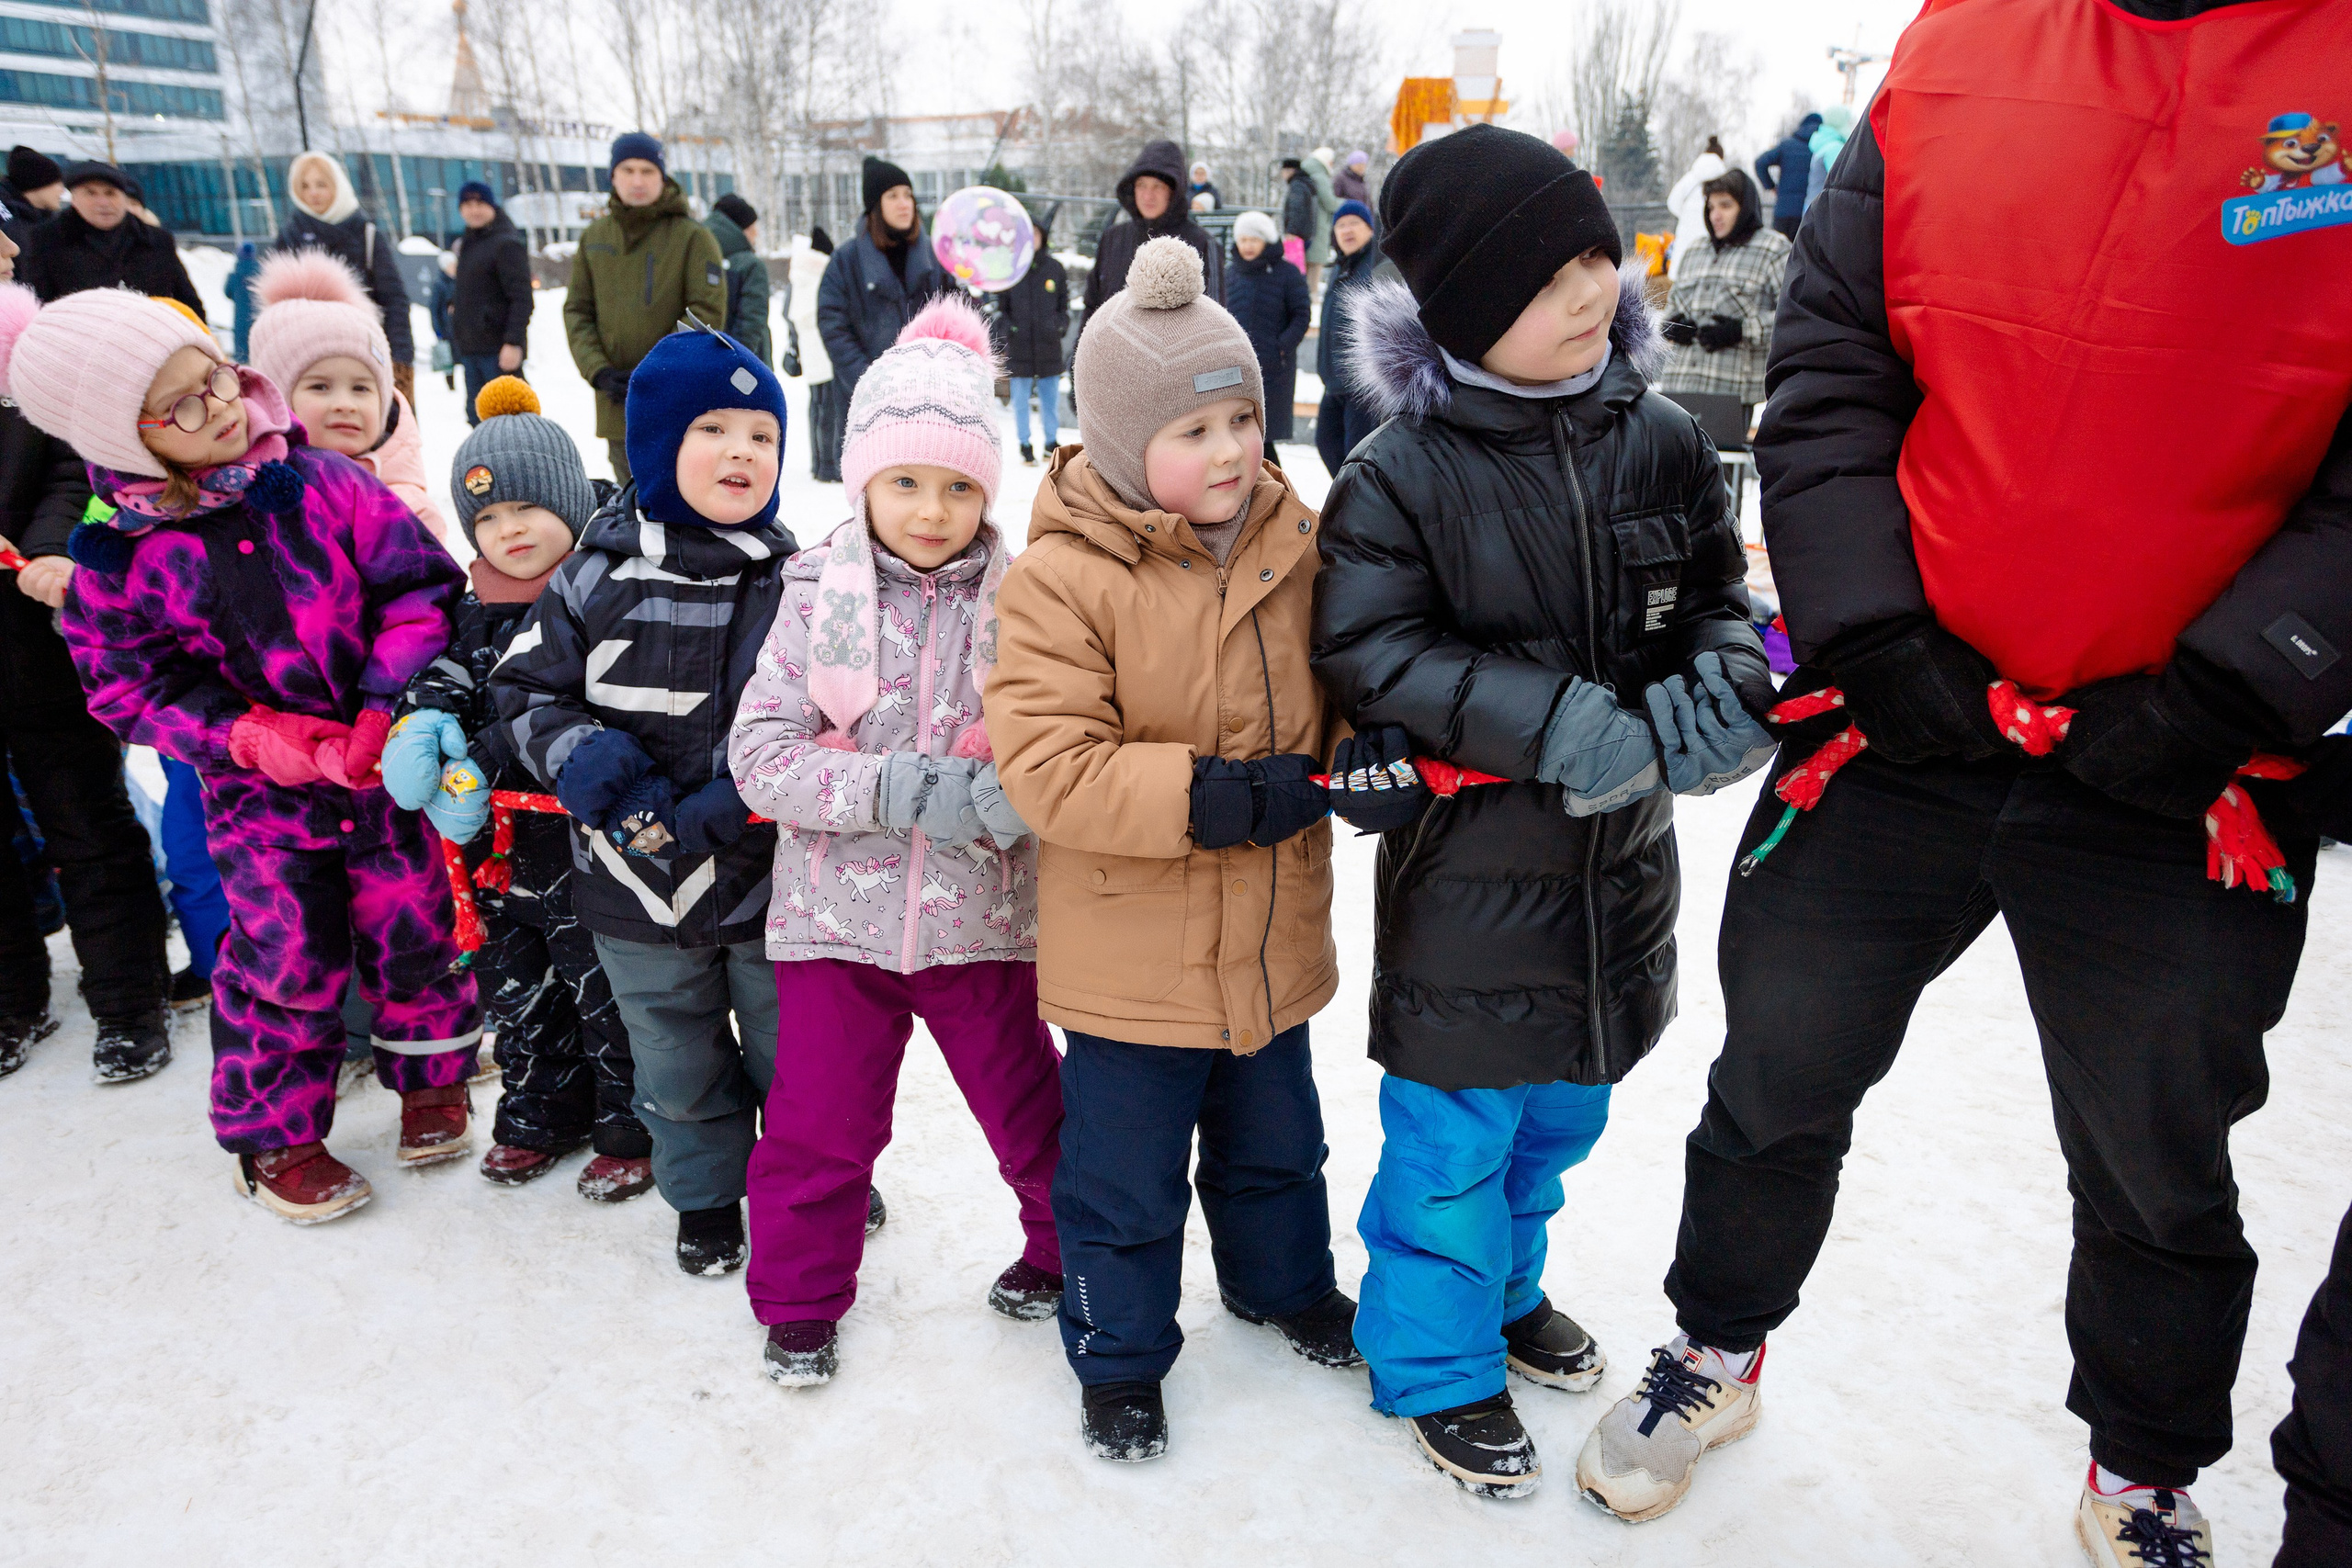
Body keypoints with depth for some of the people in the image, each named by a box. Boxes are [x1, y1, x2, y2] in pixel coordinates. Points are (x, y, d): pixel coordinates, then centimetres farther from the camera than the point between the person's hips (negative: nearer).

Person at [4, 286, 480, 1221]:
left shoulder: (321, 482, -9)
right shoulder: (118, 561, -9)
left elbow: (420, 589, -7)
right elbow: (132, 689, -4)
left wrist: (390, 706, -17)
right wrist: (260, 739, -17)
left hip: (385, 763, 1)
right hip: (260, 793, -1)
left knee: (410, 929, 12)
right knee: (285, 958, 5)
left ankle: (431, 1078, 37)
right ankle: (276, 1135, 28)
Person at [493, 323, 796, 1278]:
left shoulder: (796, 582, -8)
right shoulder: (596, 577, -6)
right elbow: (526, 687, 2)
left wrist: (750, 795, -20)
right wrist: (579, 757, -18)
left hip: (770, 877, -1)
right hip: (640, 884, 1)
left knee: (794, 1053, 17)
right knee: (678, 1067, 19)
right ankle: (706, 1199, 43)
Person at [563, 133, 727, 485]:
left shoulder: (692, 237, -4)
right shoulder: (594, 237, 10)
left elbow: (708, 312, -9)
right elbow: (577, 310, 11)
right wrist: (598, 371, -6)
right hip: (618, 406, 5)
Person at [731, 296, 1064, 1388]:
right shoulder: (819, 597, -5)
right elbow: (759, 753, -9)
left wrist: (1013, 794, -26)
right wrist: (894, 788, -23)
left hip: (983, 918, 0)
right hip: (837, 914, 0)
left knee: (1029, 1108, 15)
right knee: (819, 1123, 10)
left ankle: (1069, 1250, 41)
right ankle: (799, 1300, 33)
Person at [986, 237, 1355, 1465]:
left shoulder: (1291, 544, -2)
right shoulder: (1061, 578, -20)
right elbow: (1044, 766, -25)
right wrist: (1210, 797, -29)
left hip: (1270, 936, 5)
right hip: (1131, 954, -5)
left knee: (1273, 1139, 26)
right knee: (1124, 1175, 12)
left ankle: (1282, 1282, 53)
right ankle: (1119, 1356, 36)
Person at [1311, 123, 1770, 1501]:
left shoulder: (1659, 439, -1)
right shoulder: (1401, 474, -15)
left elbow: (1721, 593, 10)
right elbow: (1372, 652, -17)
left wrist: (1721, 683, -12)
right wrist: (1558, 723, -25)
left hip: (1622, 854, 6)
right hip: (1471, 860, -5)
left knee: (1562, 1108, 23)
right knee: (1456, 1129, 7)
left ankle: (1508, 1287, 49)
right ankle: (1436, 1360, 30)